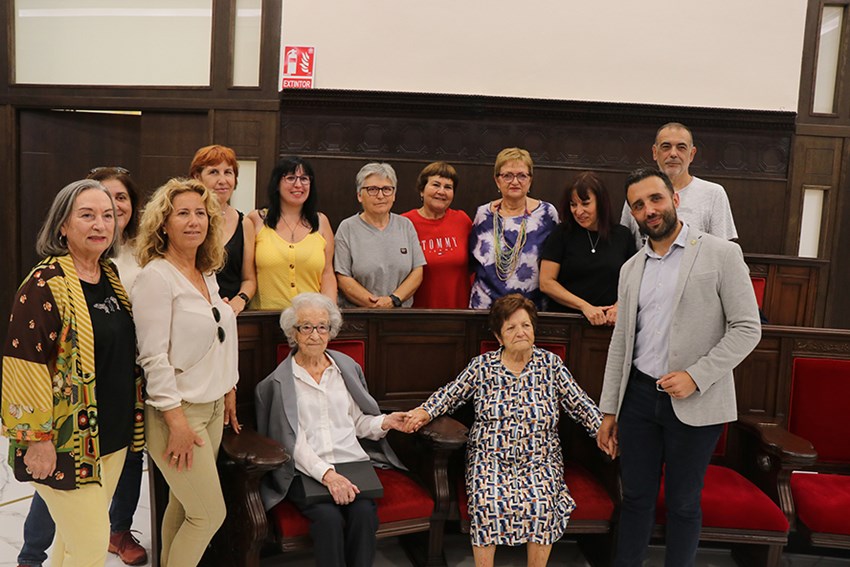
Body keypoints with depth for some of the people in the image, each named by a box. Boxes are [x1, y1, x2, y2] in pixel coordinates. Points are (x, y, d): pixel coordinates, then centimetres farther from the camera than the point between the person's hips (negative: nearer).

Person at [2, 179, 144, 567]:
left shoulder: (113, 277, 7)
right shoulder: (46, 284, -16)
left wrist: (130, 420, 18)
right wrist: (37, 438, -18)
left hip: (114, 434, 7)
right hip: (67, 443, -7)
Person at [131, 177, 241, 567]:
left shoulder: (207, 274, 10)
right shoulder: (156, 276, -14)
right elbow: (154, 356, -18)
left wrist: (229, 391, 17)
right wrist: (176, 420, -20)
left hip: (212, 406, 7)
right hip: (178, 411, -7)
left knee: (183, 506, 15)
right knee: (211, 513, -3)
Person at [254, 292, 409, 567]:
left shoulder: (347, 367, 15)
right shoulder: (280, 381, 3)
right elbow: (293, 440, -5)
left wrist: (385, 422, -3)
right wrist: (326, 473, -18)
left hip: (352, 462, 3)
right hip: (307, 470, -2)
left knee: (363, 511, -26)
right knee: (329, 516, -30)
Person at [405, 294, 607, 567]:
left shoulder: (550, 363, 6)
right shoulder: (482, 366, 6)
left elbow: (580, 404, 7)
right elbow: (451, 393, 11)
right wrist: (425, 412, -6)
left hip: (539, 460, 0)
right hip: (490, 459, 0)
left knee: (542, 503, -27)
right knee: (486, 502, -27)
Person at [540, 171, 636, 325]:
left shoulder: (623, 236, 8)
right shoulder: (562, 234, 3)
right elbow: (546, 283, -2)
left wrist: (619, 307, -8)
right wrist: (585, 306, -9)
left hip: (608, 323, -1)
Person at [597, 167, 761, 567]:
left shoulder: (721, 254, -5)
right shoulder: (631, 268, 9)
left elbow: (747, 328, -8)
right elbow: (620, 343, 11)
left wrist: (696, 376, -18)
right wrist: (609, 411, 10)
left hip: (695, 404, -4)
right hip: (639, 396, 4)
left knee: (683, 503, 9)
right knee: (635, 497, 12)